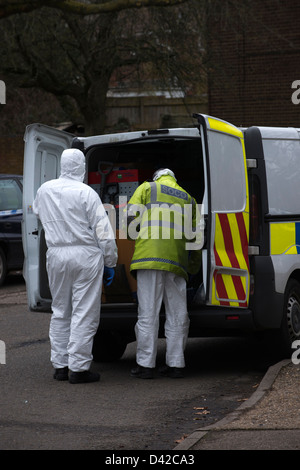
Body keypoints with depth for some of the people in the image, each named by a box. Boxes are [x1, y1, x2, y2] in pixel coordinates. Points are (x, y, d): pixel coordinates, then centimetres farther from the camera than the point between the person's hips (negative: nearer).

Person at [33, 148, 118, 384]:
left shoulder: (44, 190, 5)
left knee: (60, 312, 15)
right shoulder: (87, 193, -10)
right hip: (85, 256, -5)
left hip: (56, 255, 5)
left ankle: (60, 365, 17)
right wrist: (110, 262, -2)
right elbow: (103, 232, -10)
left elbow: (38, 214, 25)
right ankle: (79, 367, -1)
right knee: (84, 313, -1)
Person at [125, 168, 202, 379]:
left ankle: (145, 364, -3)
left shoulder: (147, 188, 13)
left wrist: (136, 237, 21)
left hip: (149, 255, -3)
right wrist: (195, 266, 28)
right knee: (177, 314, 8)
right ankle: (175, 364, 9)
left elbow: (131, 216, 3)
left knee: (148, 313, -3)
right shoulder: (188, 199, 24)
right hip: (177, 260, 3)